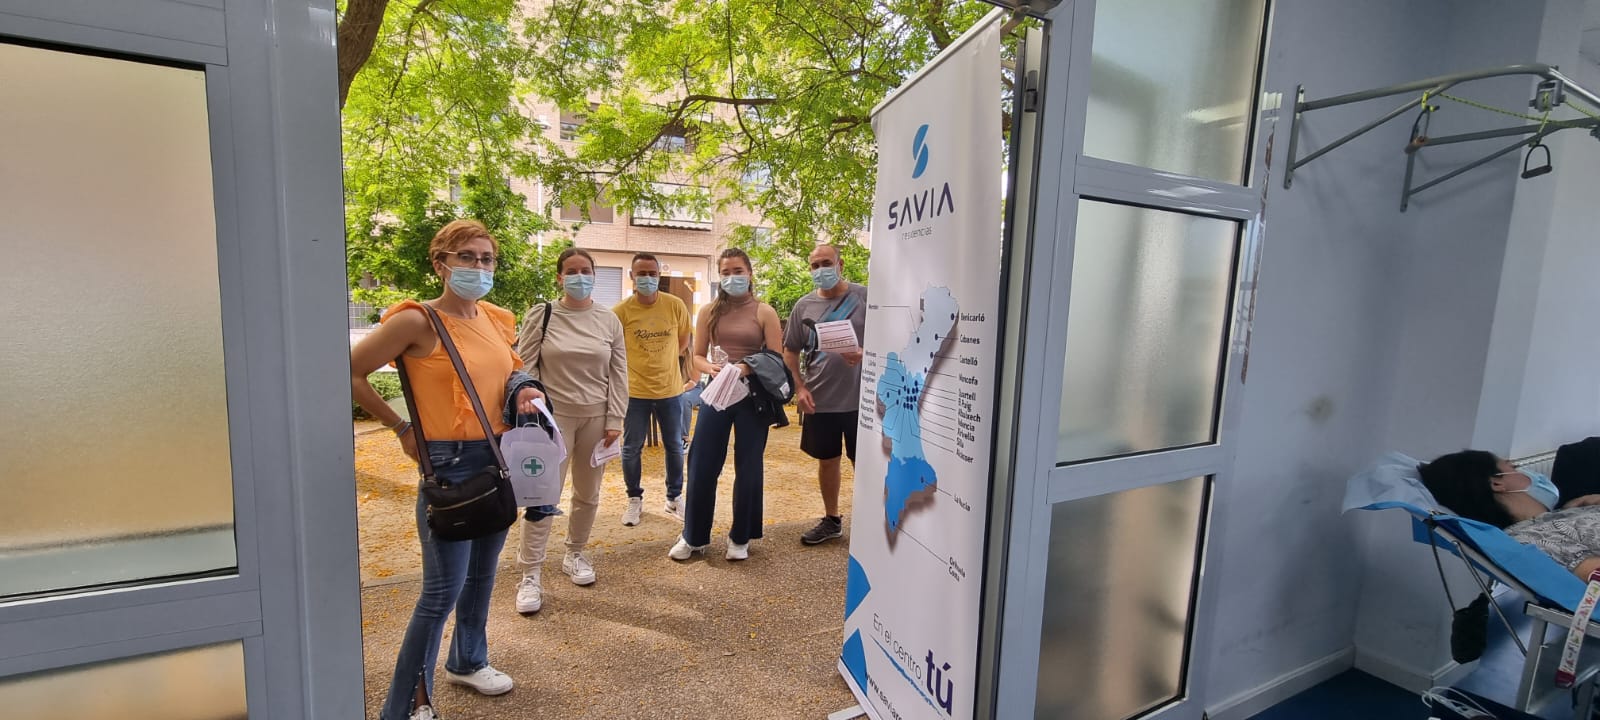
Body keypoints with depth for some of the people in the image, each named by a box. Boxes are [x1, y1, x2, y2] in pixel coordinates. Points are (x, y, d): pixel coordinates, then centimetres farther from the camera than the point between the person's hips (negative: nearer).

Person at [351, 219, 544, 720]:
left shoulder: (499, 320, 7)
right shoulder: (418, 321, -12)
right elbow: (349, 373, -9)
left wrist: (526, 393, -1)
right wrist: (402, 428, -6)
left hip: (500, 459, 7)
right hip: (450, 465, -6)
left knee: (483, 572, 20)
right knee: (444, 589, -1)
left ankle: (468, 661, 42)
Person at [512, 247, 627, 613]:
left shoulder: (609, 320, 3)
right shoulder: (541, 315, -2)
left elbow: (618, 374, 4)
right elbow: (524, 368, -2)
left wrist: (614, 421, -2)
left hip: (596, 417, 3)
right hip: (554, 415, -2)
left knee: (588, 493, 13)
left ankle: (575, 555, 33)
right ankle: (531, 575, 10)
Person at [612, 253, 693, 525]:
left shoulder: (676, 305, -6)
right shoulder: (622, 310, -10)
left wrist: (662, 361, 9)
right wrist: (637, 363, 4)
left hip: (670, 388, 2)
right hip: (635, 390, -1)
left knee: (674, 447, 12)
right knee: (631, 449, 8)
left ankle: (674, 498, 30)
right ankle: (635, 499, 29)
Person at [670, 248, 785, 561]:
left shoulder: (764, 312, -2)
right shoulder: (710, 312, 6)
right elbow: (697, 356, 8)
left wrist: (747, 368, -24)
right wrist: (710, 368, -14)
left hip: (753, 397, -2)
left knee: (748, 468, 8)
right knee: (702, 467, 6)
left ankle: (740, 538, 27)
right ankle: (693, 536, 24)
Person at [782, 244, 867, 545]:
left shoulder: (865, 297, -4)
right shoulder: (804, 305, 5)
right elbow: (790, 351, 10)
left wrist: (864, 354, -22)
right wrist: (799, 387, -1)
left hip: (860, 399, -3)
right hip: (819, 399, 3)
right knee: (827, 460, 15)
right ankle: (831, 520, 33)